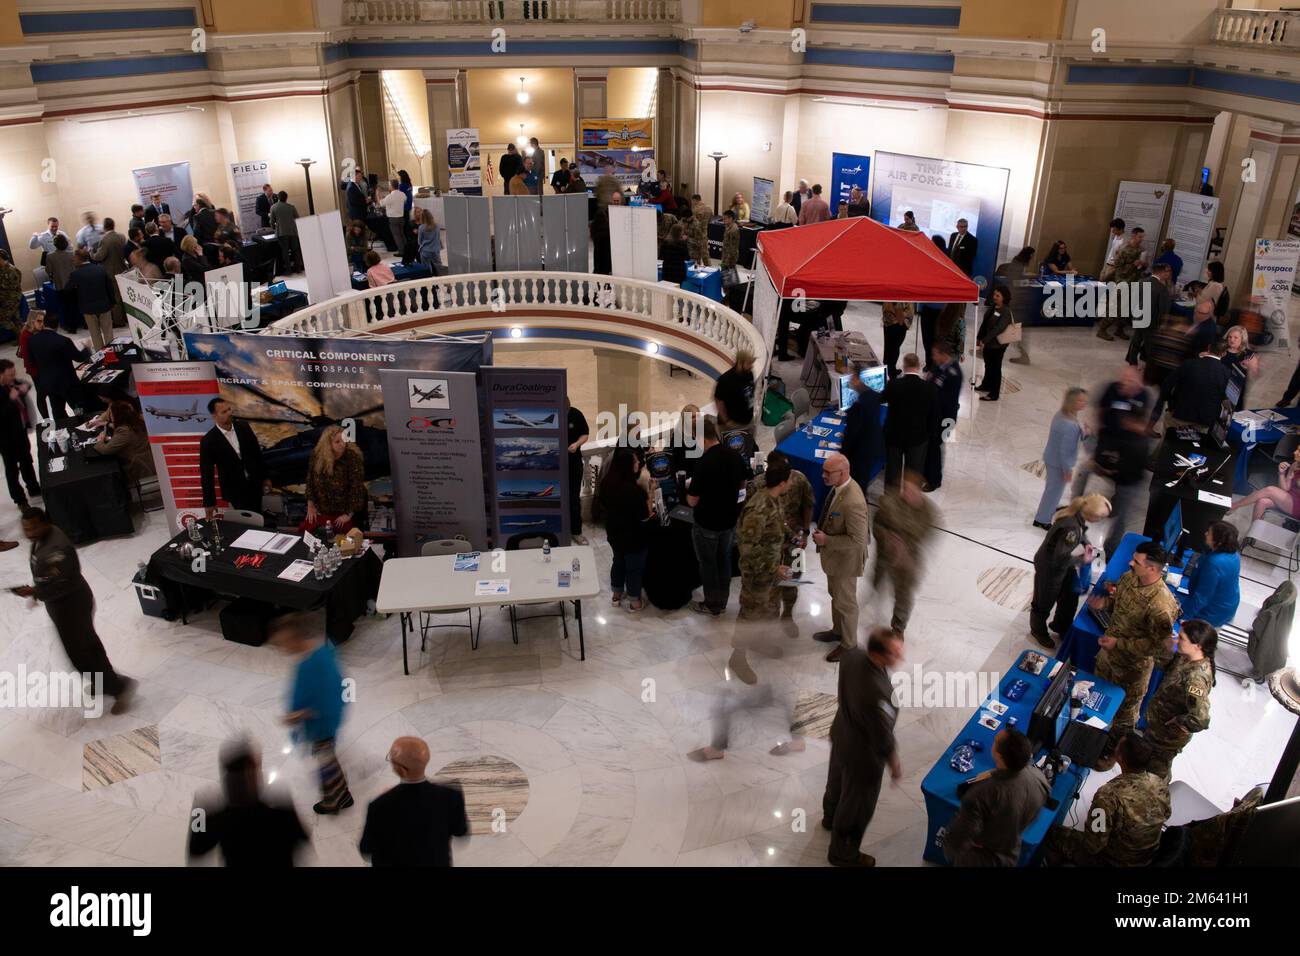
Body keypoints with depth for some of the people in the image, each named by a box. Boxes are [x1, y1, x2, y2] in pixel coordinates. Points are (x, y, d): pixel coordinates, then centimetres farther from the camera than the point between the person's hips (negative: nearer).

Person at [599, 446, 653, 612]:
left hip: (614, 533, 7)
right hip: (634, 537, -7)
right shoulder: (635, 490, -33)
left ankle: (616, 594, 44)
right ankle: (634, 602, 29)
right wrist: (649, 492, -16)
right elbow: (645, 516, -24)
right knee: (634, 568, 13)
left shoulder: (606, 483, -9)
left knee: (618, 561, 27)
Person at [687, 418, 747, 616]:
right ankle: (722, 601, 33)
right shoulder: (735, 456, -6)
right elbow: (742, 485, 11)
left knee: (708, 564, 12)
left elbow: (692, 501, -21)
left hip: (707, 524, -6)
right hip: (730, 520, 6)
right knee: (724, 560, 20)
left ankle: (712, 605, 25)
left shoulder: (703, 463, -27)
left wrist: (690, 488, -1)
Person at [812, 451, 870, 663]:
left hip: (845, 559, -9)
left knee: (845, 601, 12)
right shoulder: (838, 486, -7)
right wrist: (822, 532, 1)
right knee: (835, 595, 27)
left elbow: (857, 540, -31)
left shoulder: (852, 502, -36)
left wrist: (826, 540, -26)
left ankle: (848, 644, 33)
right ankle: (837, 631, 49)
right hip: (833, 555, 9)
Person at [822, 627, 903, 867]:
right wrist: (895, 765, -9)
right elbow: (883, 737, -27)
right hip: (862, 754, -7)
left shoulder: (851, 655, -22)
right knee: (858, 804, 19)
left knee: (838, 779, 34)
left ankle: (831, 817, 62)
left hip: (841, 733, 7)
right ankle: (843, 853, 43)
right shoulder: (878, 694, -42)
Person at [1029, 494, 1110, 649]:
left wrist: (1086, 543, -6)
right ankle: (1038, 630, 45)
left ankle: (1060, 627, 50)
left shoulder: (1077, 514, -14)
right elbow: (1061, 558, -34)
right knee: (1045, 601, 18)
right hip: (1049, 567, -8)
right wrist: (1082, 560, -19)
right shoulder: (1071, 527, -41)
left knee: (1070, 598, 25)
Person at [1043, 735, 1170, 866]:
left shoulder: (1109, 794, -37)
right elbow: (1166, 814, 6)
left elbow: (1092, 845, -28)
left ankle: (1056, 864, 40)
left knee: (1052, 832, 12)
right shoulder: (1161, 785, -17)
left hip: (1115, 862, -6)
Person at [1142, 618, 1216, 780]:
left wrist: (1174, 723, -26)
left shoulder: (1196, 678, -39)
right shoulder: (1186, 657, -14)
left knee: (1156, 772, 20)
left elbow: (1200, 720, -42)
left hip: (1168, 736, -8)